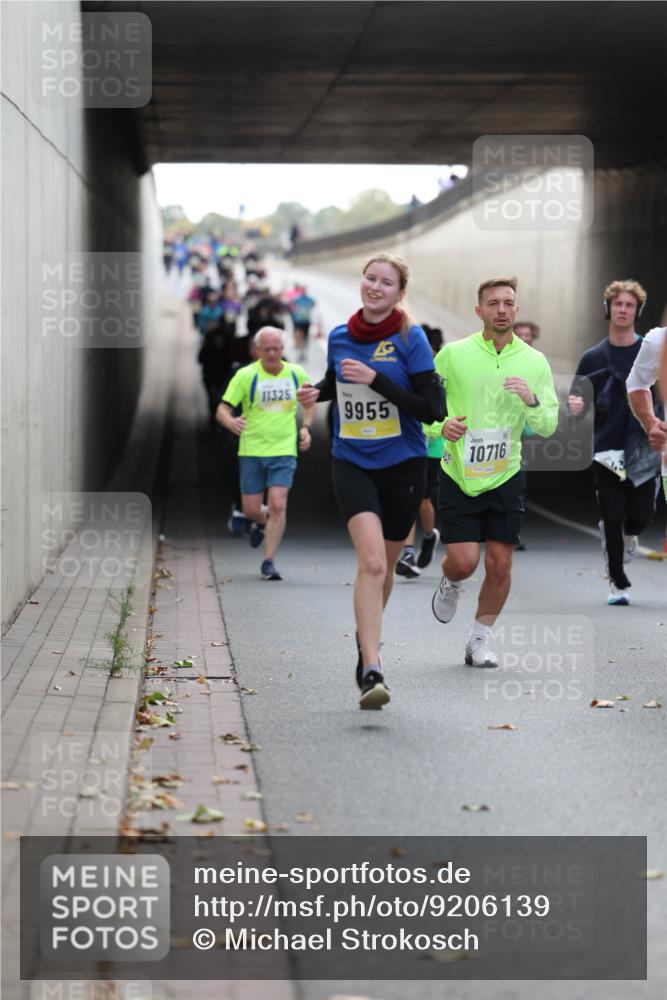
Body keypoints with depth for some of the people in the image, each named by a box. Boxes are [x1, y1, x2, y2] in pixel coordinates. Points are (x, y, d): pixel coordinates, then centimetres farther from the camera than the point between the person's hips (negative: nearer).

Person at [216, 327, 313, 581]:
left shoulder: (297, 374, 4)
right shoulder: (245, 376, -5)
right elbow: (223, 409, -9)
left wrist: (305, 428, 5)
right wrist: (231, 422, -32)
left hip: (284, 450, 0)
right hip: (251, 449, 0)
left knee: (278, 505, -14)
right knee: (251, 510, 3)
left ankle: (268, 562, -6)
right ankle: (263, 522, 41)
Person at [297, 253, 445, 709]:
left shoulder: (410, 338, -8)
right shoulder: (339, 337, 4)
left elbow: (433, 408, -14)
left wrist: (376, 379, -20)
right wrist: (317, 392, 3)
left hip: (402, 465, -1)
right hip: (352, 463, 1)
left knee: (383, 566, 13)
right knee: (371, 561, -19)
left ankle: (366, 637, 43)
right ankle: (372, 672, -23)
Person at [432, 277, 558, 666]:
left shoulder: (535, 362, -1)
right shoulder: (453, 354, -5)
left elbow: (549, 427, -1)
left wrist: (531, 401, -21)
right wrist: (443, 425, -13)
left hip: (506, 477, 2)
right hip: (458, 474, -2)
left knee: (500, 565, 0)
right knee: (463, 561, -9)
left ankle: (480, 641, 19)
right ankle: (450, 584, 29)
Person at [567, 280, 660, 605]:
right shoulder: (593, 358, 6)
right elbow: (577, 401, 8)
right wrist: (575, 407, -15)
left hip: (642, 451, 0)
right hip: (606, 450, 0)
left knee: (640, 516, -3)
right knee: (613, 519, -2)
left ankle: (627, 535, 34)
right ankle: (618, 582, 11)